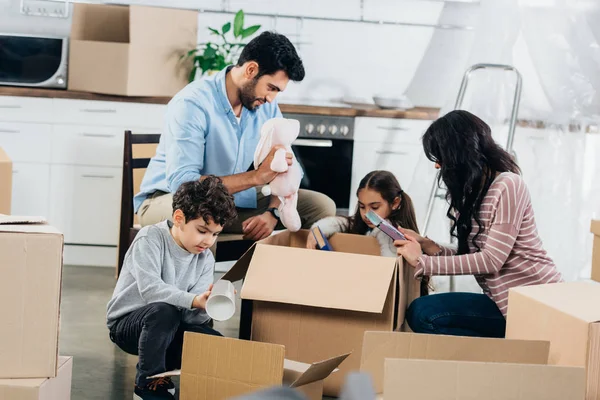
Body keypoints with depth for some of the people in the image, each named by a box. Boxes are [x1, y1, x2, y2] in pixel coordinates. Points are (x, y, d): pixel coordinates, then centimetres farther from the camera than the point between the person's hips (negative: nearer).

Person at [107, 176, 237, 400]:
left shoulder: (206, 259, -1)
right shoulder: (150, 239, -17)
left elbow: (191, 315, -10)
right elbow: (149, 288, -33)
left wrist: (205, 306, -34)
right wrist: (194, 300, -45)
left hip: (170, 329, 5)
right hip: (127, 323, -5)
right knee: (163, 311, -37)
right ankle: (149, 381, -16)